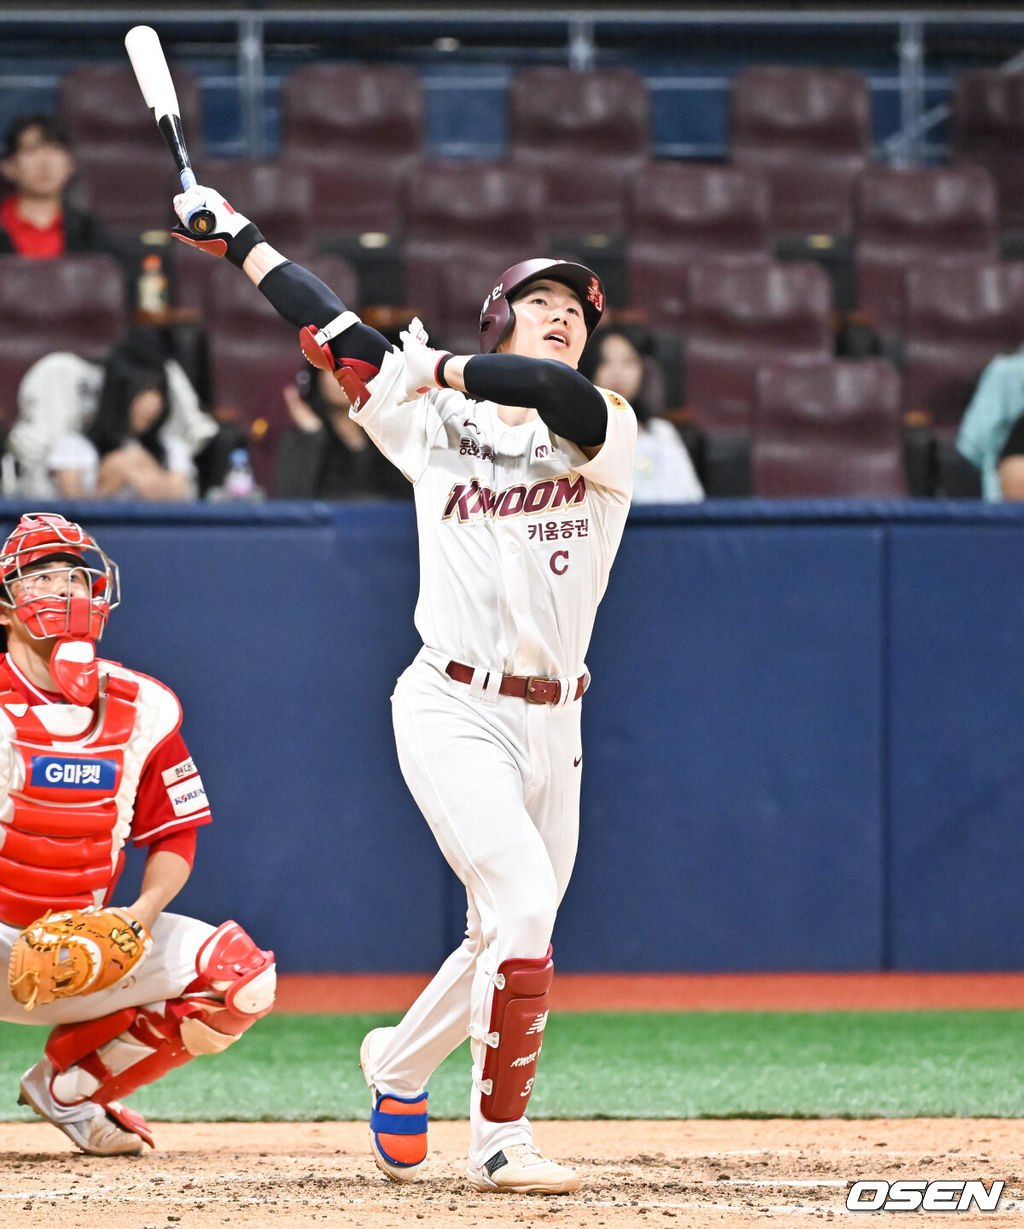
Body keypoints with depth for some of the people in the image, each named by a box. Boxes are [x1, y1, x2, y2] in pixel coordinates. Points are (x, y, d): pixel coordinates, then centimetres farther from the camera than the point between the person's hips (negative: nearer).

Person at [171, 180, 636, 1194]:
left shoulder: (607, 431, 4)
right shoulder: (433, 424, 6)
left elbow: (562, 393, -20)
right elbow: (335, 332, 10)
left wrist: (436, 369, -13)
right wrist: (239, 241, 17)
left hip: (551, 726, 3)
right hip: (453, 713, -3)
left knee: (505, 944, 12)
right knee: (524, 910, -20)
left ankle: (400, 1063, 41)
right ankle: (499, 1142, -9)